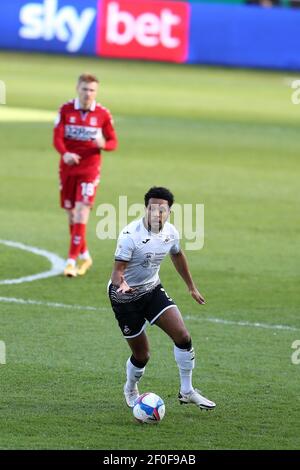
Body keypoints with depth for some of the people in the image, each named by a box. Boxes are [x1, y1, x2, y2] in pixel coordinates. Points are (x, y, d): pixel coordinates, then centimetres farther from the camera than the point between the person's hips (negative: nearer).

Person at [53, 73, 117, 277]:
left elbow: (113, 142, 2)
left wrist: (103, 144, -22)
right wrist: (65, 153, -27)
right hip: (68, 166, 2)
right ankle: (84, 256, 27)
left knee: (82, 210, -15)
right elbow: (57, 137, -6)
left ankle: (72, 260, -16)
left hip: (90, 168, -2)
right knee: (71, 212, 9)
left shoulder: (103, 114, -3)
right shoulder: (66, 110, -2)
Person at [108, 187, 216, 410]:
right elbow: (118, 270, -28)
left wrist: (192, 287, 23)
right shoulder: (130, 235, -26)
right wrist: (121, 284, -51)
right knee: (142, 355, 1)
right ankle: (131, 391, 34)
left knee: (183, 336, -12)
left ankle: (187, 391, 3)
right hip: (125, 297, -5)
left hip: (152, 289, 5)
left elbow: (177, 255, 15)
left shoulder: (171, 232, -6)